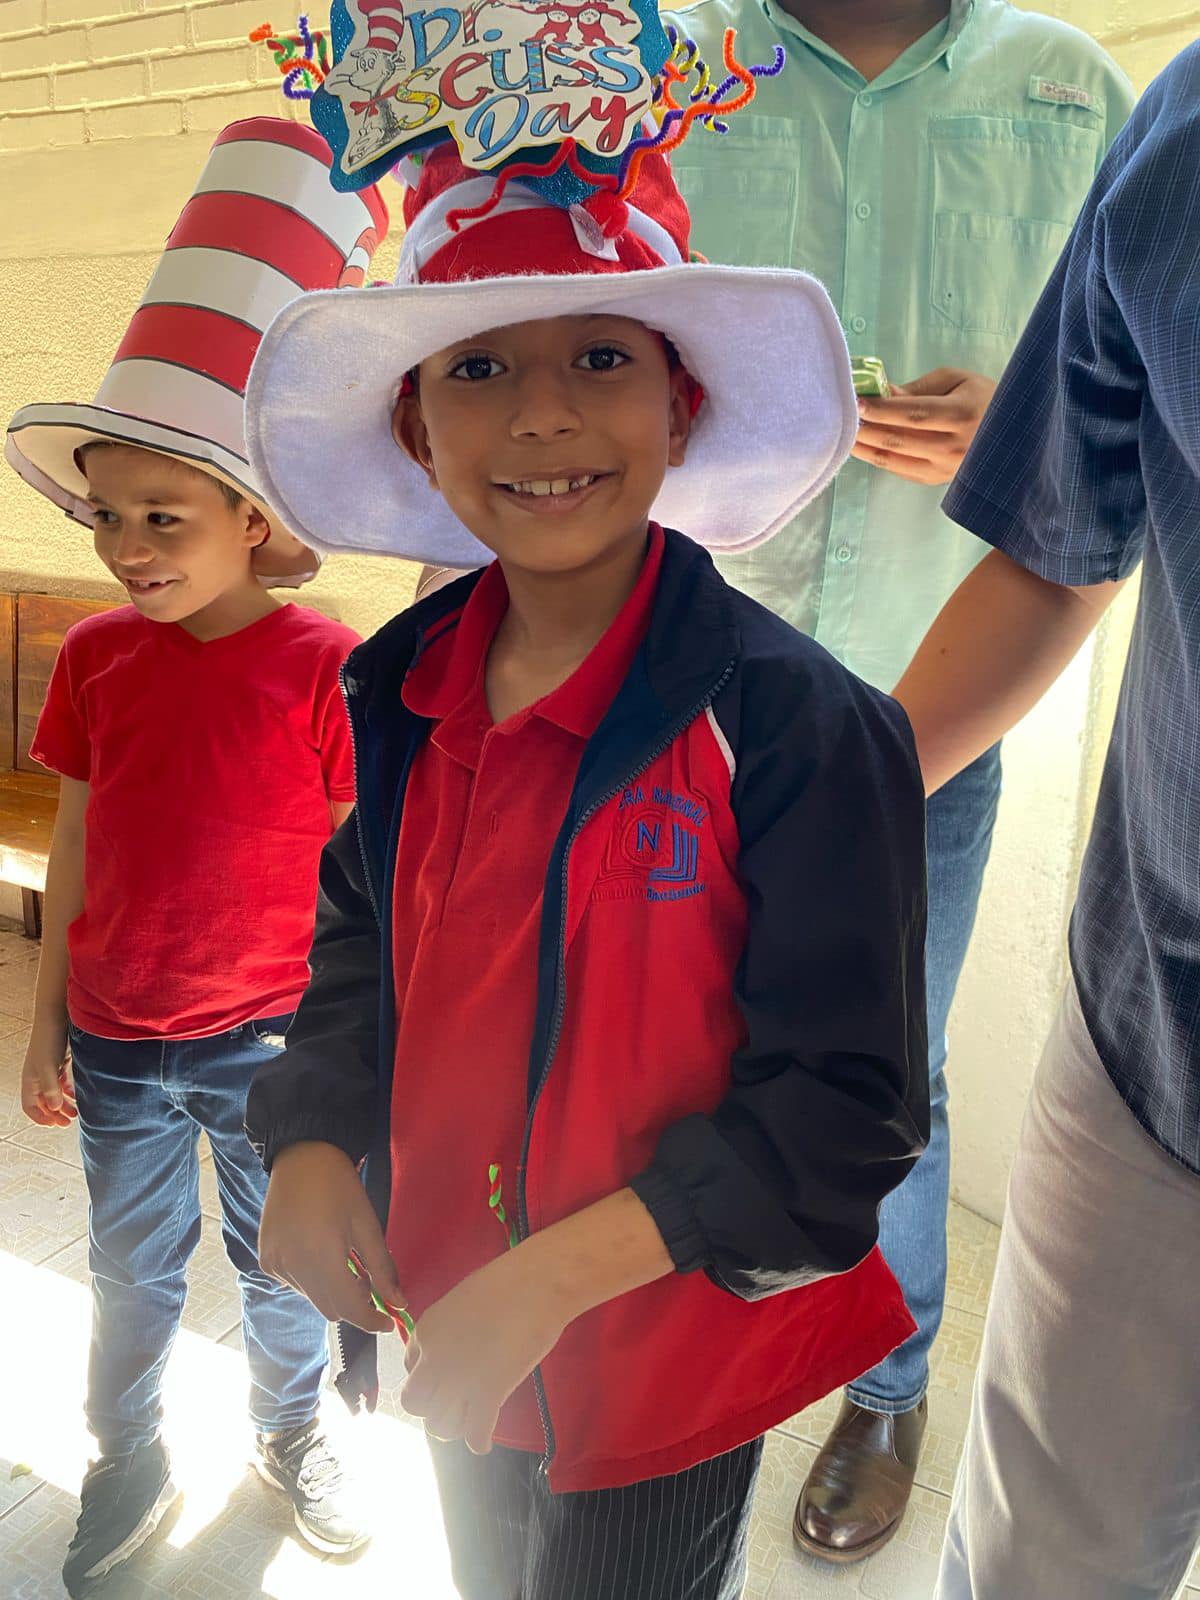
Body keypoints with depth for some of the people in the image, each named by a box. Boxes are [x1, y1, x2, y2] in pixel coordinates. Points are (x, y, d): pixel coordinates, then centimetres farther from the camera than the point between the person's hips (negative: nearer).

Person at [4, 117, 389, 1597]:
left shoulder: (328, 671, -17)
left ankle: (293, 1433, 46)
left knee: (281, 1266, 18)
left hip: (270, 1044, -3)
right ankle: (128, 1464, 46)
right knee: (131, 1271, 21)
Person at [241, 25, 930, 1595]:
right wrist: (311, 1144, -8)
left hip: (673, 1338, -5)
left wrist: (561, 1272, -25)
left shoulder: (794, 723, -24)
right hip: (455, 1318, 6)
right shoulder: (394, 696, -6)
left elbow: (842, 1103, -21)